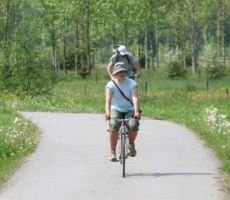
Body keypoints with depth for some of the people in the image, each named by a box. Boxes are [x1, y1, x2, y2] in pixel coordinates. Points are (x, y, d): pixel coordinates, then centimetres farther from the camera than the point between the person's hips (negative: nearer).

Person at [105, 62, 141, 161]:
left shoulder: (132, 83, -7)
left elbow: (135, 98, -22)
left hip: (130, 110, 0)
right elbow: (108, 99, -22)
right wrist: (107, 112, -41)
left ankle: (131, 144, 2)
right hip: (116, 109, 0)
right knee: (114, 125, -32)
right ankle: (113, 151, -19)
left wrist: (137, 112, -40)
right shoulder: (111, 84, -7)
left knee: (133, 125, -31)